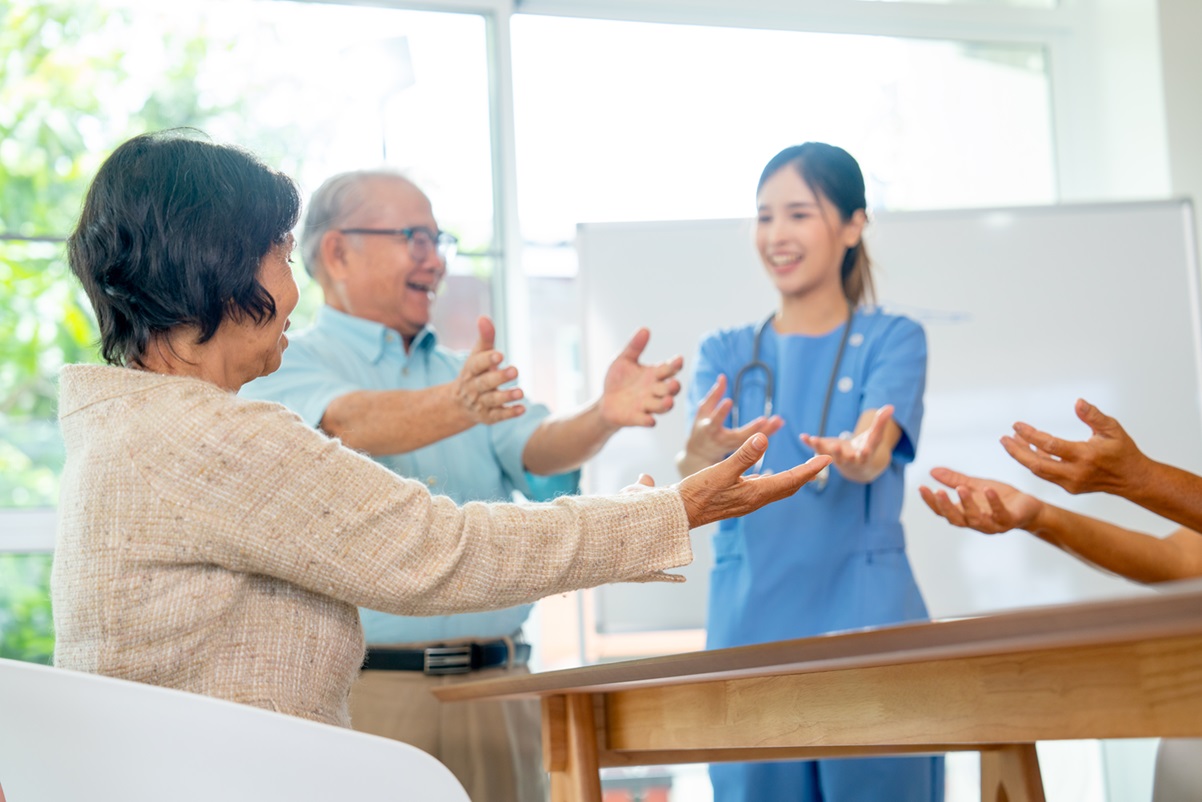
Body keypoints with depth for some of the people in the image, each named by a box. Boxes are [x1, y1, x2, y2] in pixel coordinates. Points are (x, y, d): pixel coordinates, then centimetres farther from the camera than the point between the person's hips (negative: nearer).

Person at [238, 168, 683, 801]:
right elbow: (348, 424, -21)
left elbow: (535, 451, 1)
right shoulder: (286, 368, 0)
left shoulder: (466, 376, 19)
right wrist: (457, 408, -40)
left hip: (496, 685, 5)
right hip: (362, 693, -5)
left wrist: (602, 417, -21)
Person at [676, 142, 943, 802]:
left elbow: (876, 456, -13)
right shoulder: (726, 353, 12)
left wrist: (857, 455, -38)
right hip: (749, 626, 2)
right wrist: (699, 457, -30)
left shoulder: (892, 340, 6)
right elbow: (691, 488, -5)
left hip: (866, 623, -2)